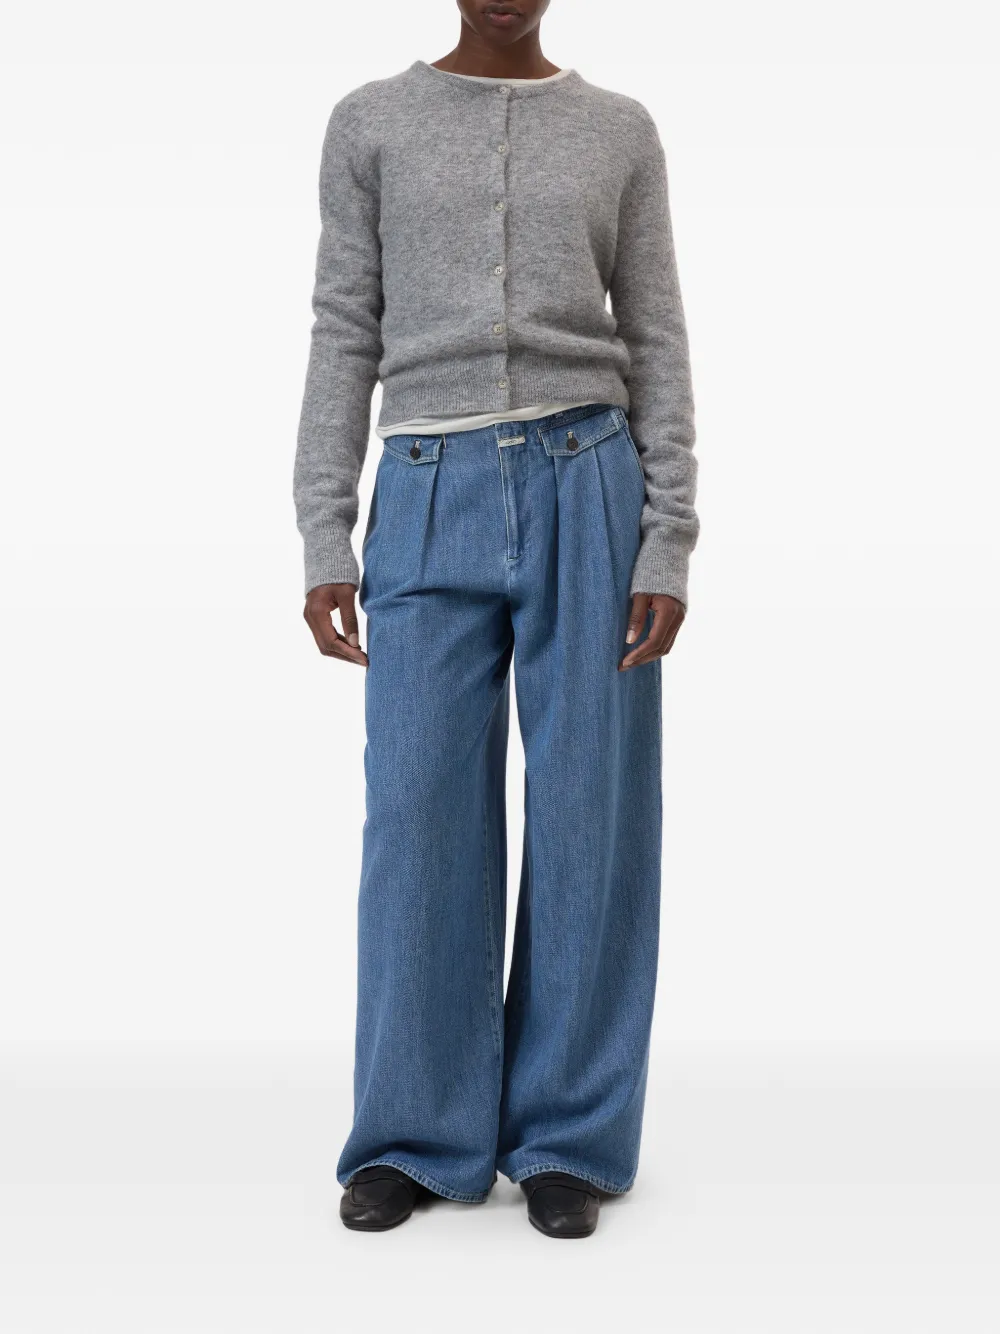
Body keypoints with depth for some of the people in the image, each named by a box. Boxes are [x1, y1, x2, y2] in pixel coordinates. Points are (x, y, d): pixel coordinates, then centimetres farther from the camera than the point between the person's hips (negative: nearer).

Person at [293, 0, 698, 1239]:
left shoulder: (621, 133, 11)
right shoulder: (369, 125, 11)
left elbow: (654, 347, 7)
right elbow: (344, 338, 7)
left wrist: (667, 549, -3)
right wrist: (324, 543, -2)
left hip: (590, 490, 0)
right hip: (432, 503, 0)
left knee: (589, 815, -1)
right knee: (420, 818, -3)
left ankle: (567, 1131, 12)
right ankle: (420, 1133, 11)